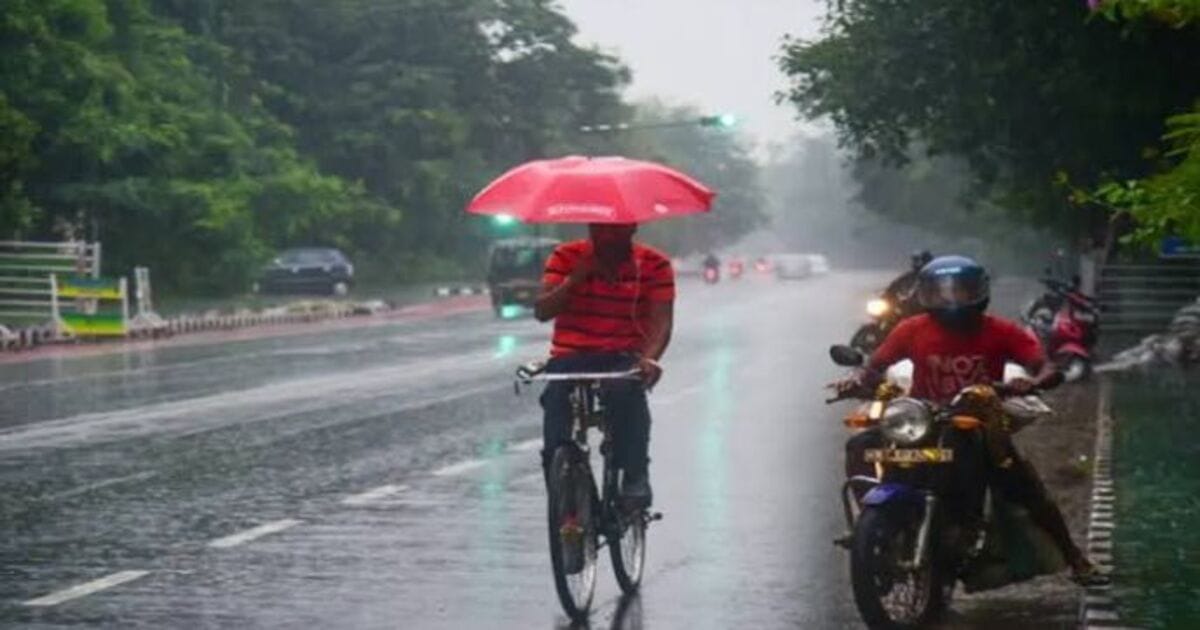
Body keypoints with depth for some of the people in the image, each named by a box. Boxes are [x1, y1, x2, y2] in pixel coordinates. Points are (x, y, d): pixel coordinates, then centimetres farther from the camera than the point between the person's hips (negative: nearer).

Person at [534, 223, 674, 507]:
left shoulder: (654, 264, 1)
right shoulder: (566, 257, 4)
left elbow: (662, 320, -9)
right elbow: (542, 311, -5)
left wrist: (650, 358, -29)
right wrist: (576, 278, -18)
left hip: (623, 358, -1)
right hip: (570, 356, 1)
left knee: (626, 390, -35)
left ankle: (635, 476, -24)